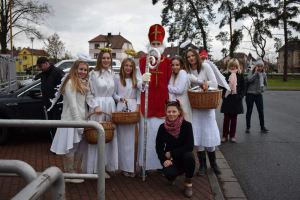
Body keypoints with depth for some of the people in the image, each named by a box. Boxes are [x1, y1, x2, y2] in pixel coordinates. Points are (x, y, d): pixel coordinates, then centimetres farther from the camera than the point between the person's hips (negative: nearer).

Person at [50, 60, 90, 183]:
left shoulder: (84, 83, 17)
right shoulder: (71, 83, -11)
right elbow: (72, 105, -16)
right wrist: (78, 122, -18)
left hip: (82, 119, 9)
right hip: (71, 120, -9)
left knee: (82, 147, 12)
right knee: (71, 148, -1)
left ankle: (74, 171, 25)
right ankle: (69, 174, 10)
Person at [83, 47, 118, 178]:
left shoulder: (112, 74, 12)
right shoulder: (93, 74, -2)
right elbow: (89, 93, -4)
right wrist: (96, 106, -13)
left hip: (110, 106, 5)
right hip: (97, 107, -5)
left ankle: (105, 166, 18)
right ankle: (95, 167, 9)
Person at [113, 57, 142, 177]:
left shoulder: (135, 79, 13)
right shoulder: (117, 78, 5)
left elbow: (138, 94, 10)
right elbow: (113, 94, 5)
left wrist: (138, 107, -1)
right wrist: (120, 98, -13)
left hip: (133, 108, 2)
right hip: (121, 108, -2)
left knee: (131, 137, 3)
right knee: (122, 137, -3)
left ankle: (130, 166, 10)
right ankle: (124, 166, 5)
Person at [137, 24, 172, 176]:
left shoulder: (168, 62, 8)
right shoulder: (142, 61, 6)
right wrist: (143, 80, -23)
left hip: (162, 105, 1)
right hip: (147, 105, -1)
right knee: (146, 133, 0)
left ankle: (162, 163, 16)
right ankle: (144, 165, 11)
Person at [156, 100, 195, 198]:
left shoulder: (187, 125, -13)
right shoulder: (163, 127, -8)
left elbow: (189, 146, -18)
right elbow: (159, 147, -3)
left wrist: (171, 153, -18)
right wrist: (164, 160, -20)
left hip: (183, 156, -1)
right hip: (170, 159, 1)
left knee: (189, 156, -35)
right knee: (170, 174, -29)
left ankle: (188, 184, -8)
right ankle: (172, 178, 14)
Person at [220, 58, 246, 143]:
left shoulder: (240, 75, 6)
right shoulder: (225, 75, 4)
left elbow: (243, 87, 6)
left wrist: (240, 96, -5)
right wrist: (223, 95, -7)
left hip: (236, 100, 1)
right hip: (227, 100, -1)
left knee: (234, 119, 8)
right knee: (226, 119, 0)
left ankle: (232, 136, 17)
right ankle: (225, 136, 9)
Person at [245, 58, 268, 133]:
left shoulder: (263, 74, 7)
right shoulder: (251, 72, -3)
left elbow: (265, 84, 18)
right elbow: (250, 79, -22)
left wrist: (263, 89, -2)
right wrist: (256, 72, -18)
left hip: (259, 95, 3)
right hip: (250, 94, -3)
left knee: (261, 111, 4)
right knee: (249, 111, 5)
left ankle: (262, 127, 17)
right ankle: (248, 127, 16)